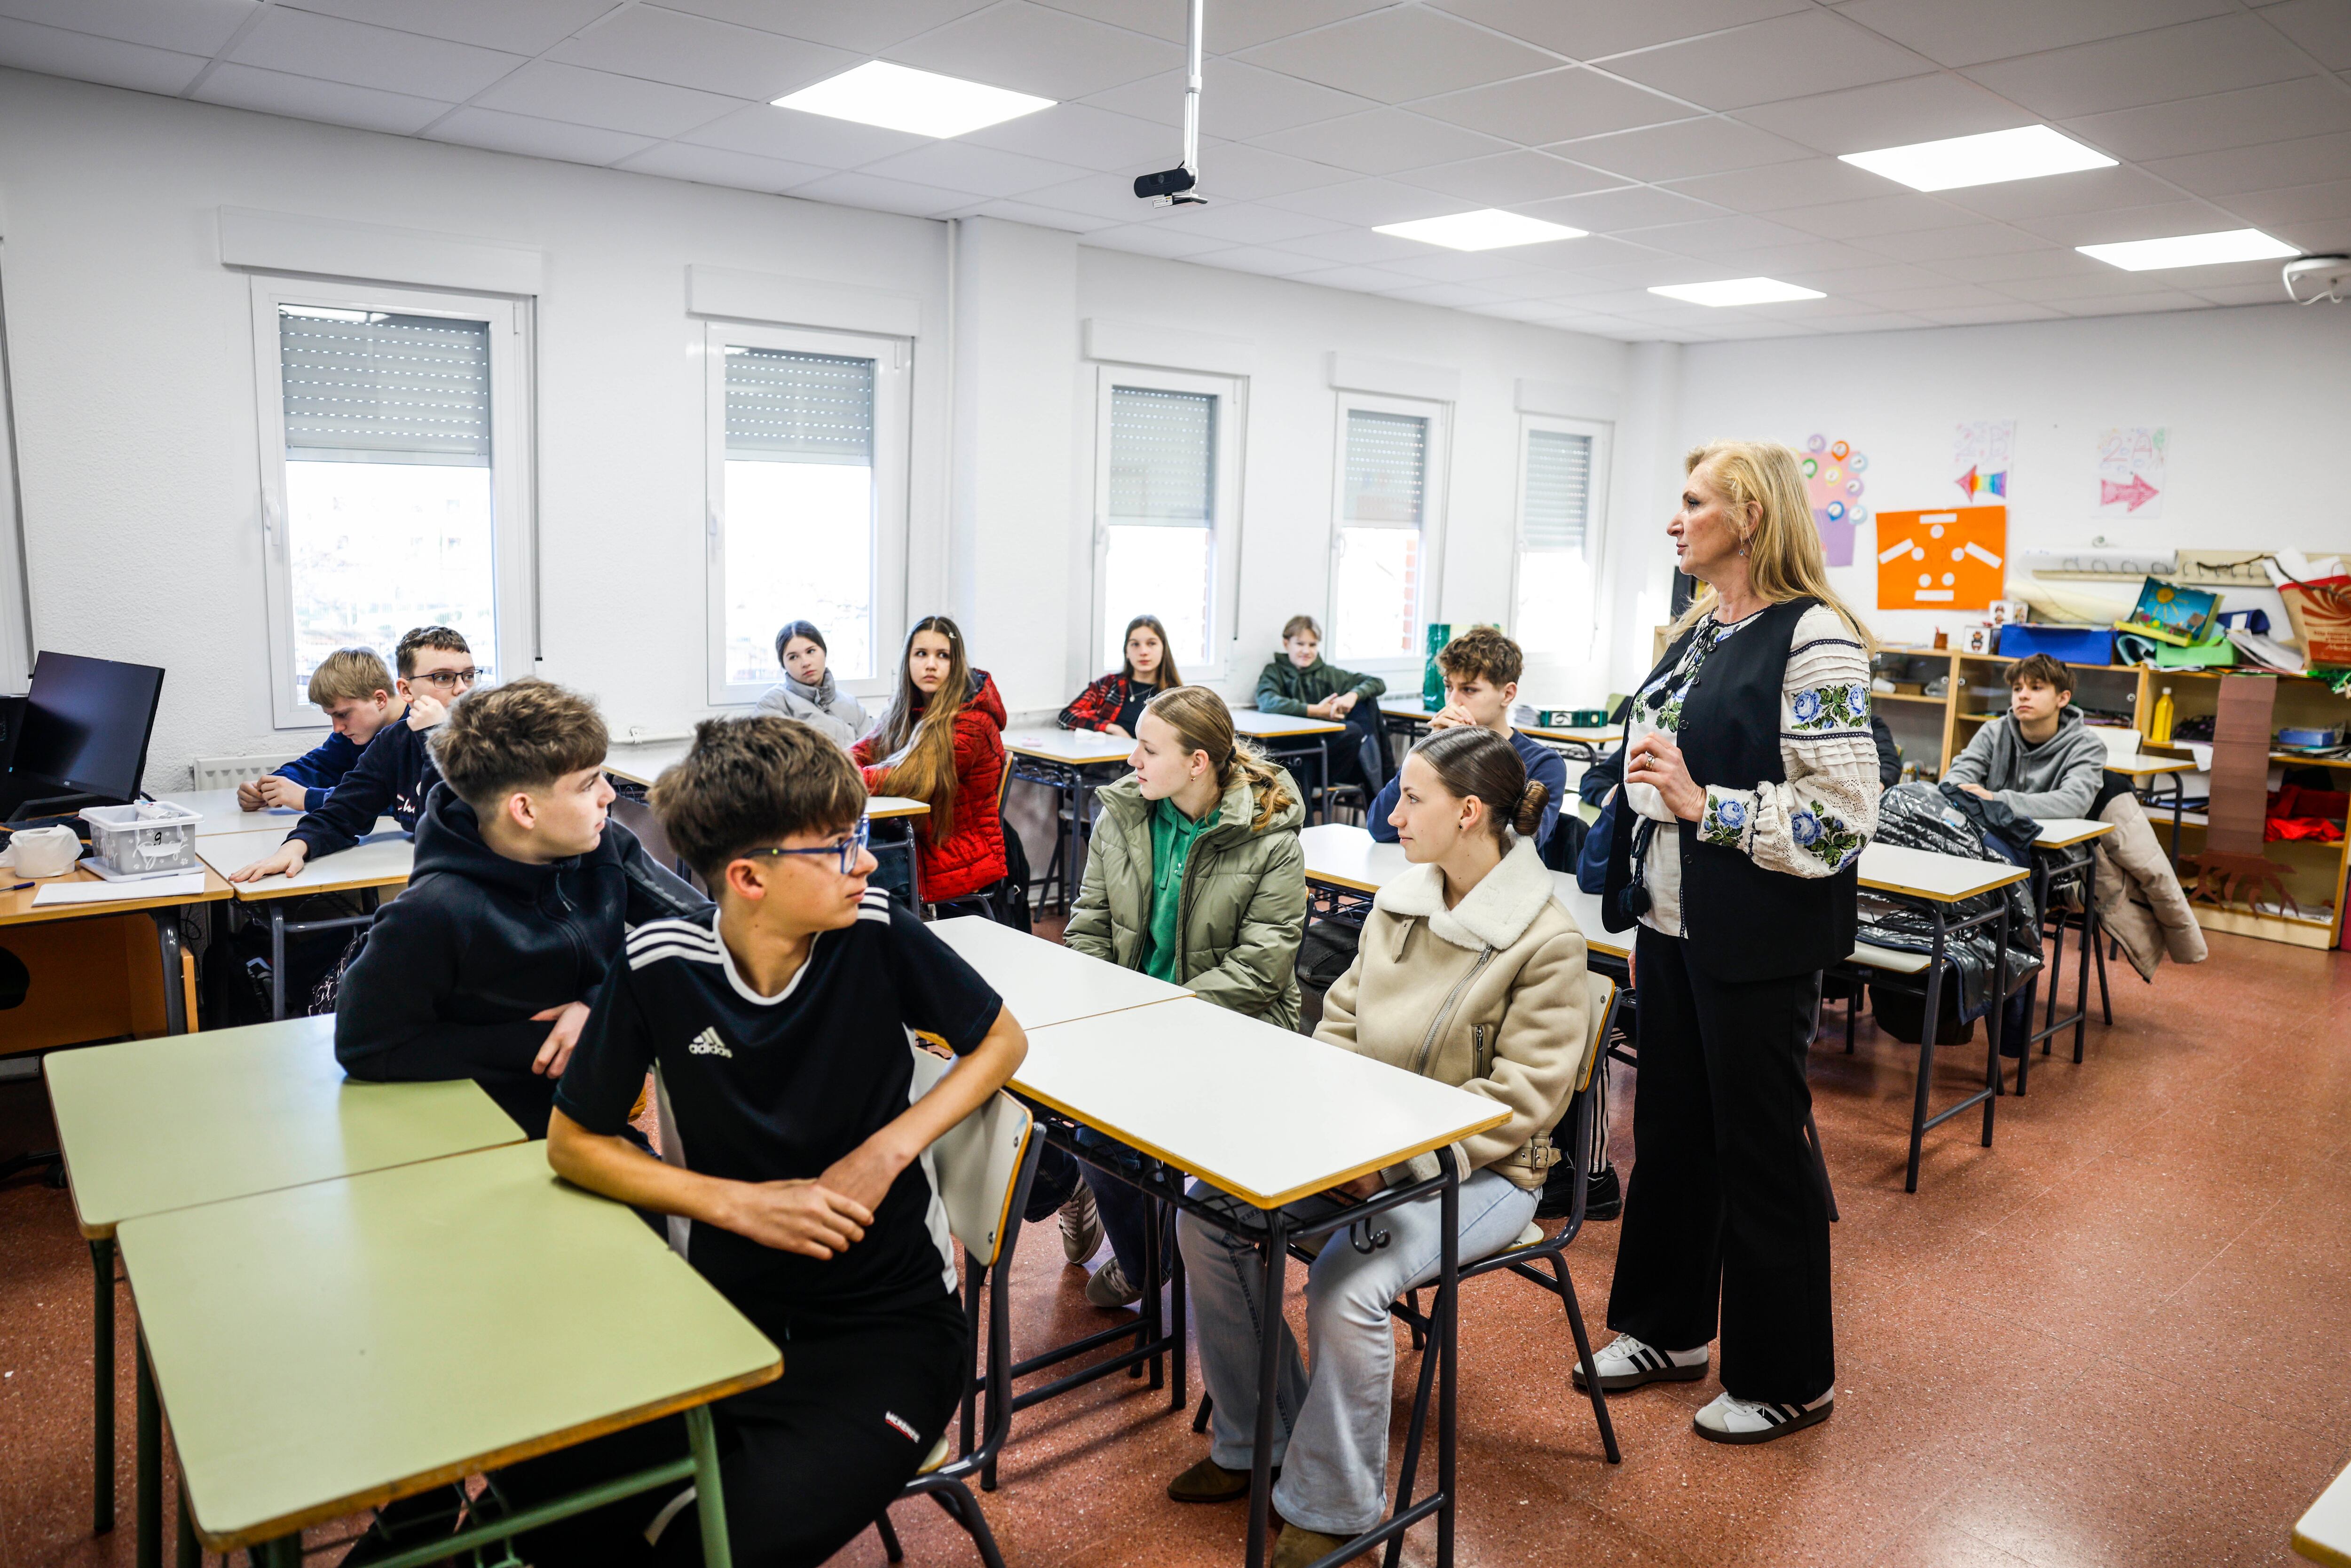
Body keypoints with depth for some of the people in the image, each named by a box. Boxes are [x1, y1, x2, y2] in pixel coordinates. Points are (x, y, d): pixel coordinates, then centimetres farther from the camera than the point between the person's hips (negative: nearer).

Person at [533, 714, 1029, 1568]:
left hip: (888, 1313, -1)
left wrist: (887, 1151, -11)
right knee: (537, 1492, -19)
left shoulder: (877, 934, -12)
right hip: (722, 1305, 2)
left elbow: (1002, 1041, 3)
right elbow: (572, 1143, 0)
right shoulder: (661, 964, -12)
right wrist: (739, 1203, -12)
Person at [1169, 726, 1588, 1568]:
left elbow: (1519, 1100, -17)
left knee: (1346, 1286, -30)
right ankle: (1256, 1442, 12)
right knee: (1204, 1213, -8)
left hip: (1477, 1173, -7)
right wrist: (1315, 1113, -5)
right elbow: (1343, 1019, 12)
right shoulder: (1399, 902, 5)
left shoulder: (1547, 940, -15)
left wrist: (1395, 1161, -22)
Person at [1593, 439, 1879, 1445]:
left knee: (1759, 1149, 5)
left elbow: (1843, 818, -20)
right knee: (1670, 1128, 17)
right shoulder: (1699, 630, 11)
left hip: (1753, 945, -8)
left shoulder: (1813, 640, -16)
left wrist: (1706, 806, -24)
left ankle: (1788, 1381, 24)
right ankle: (1666, 1330, 35)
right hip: (1674, 928, 8)